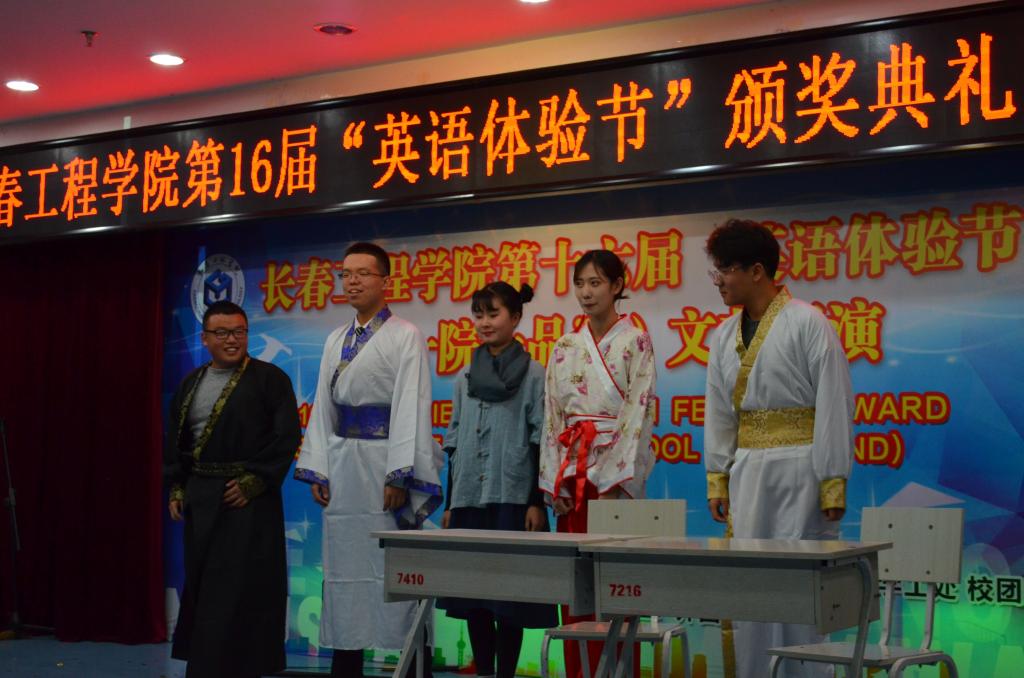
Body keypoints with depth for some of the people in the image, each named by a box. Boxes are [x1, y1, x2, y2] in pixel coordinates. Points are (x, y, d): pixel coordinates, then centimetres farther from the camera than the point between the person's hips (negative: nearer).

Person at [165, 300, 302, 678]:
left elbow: (286, 436, -11)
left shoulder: (270, 379, -4)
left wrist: (253, 481, -15)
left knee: (238, 590, -6)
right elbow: (175, 441, 17)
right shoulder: (191, 384, 13)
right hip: (200, 498, 6)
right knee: (202, 587, 10)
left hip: (246, 498, -6)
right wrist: (176, 488, 8)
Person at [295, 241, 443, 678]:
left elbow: (410, 408, -11)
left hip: (384, 459, -6)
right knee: (344, 560, 9)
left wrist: (399, 475, -18)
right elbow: (323, 407, 13)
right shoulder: (336, 340, 15)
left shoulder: (405, 337, -4)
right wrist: (316, 471, 6)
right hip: (342, 463, 6)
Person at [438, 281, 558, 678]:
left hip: (512, 499, -5)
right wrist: (449, 503, 12)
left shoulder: (533, 375, -1)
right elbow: (454, 444, 16)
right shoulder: (465, 378, 13)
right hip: (469, 500, 5)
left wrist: (537, 502, -11)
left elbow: (541, 443, -4)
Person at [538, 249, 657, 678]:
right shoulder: (564, 348, 12)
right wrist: (553, 480, 1)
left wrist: (611, 482, -15)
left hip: (615, 468, -5)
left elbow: (638, 414, -9)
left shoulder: (635, 342, -2)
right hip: (571, 468, 5)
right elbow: (552, 417, 11)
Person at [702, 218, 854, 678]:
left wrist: (833, 484, -12)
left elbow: (834, 406, -9)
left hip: (798, 468, -6)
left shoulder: (807, 324, -7)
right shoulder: (724, 336, 11)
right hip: (747, 471, 6)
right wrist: (717, 480, 10)